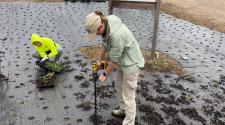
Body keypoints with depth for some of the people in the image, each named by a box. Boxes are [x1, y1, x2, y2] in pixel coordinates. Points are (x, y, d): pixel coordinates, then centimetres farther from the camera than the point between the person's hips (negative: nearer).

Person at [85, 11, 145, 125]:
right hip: (122, 60, 10)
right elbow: (105, 43, 9)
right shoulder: (105, 23, -7)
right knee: (118, 85, 24)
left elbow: (114, 60, -23)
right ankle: (123, 110, 44)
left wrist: (104, 74, -9)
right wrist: (99, 60, 15)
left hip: (131, 62, -10)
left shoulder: (116, 35, -34)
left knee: (128, 95, 0)